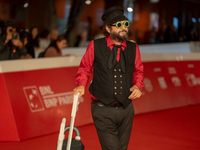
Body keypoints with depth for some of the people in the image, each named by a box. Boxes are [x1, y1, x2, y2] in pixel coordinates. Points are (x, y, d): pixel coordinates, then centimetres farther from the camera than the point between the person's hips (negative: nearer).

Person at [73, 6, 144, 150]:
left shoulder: (133, 48, 5)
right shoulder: (95, 46, -4)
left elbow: (138, 71, 19)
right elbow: (85, 68, 7)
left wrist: (137, 85, 0)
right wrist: (81, 84, -10)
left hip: (126, 109, 4)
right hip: (103, 111, -4)